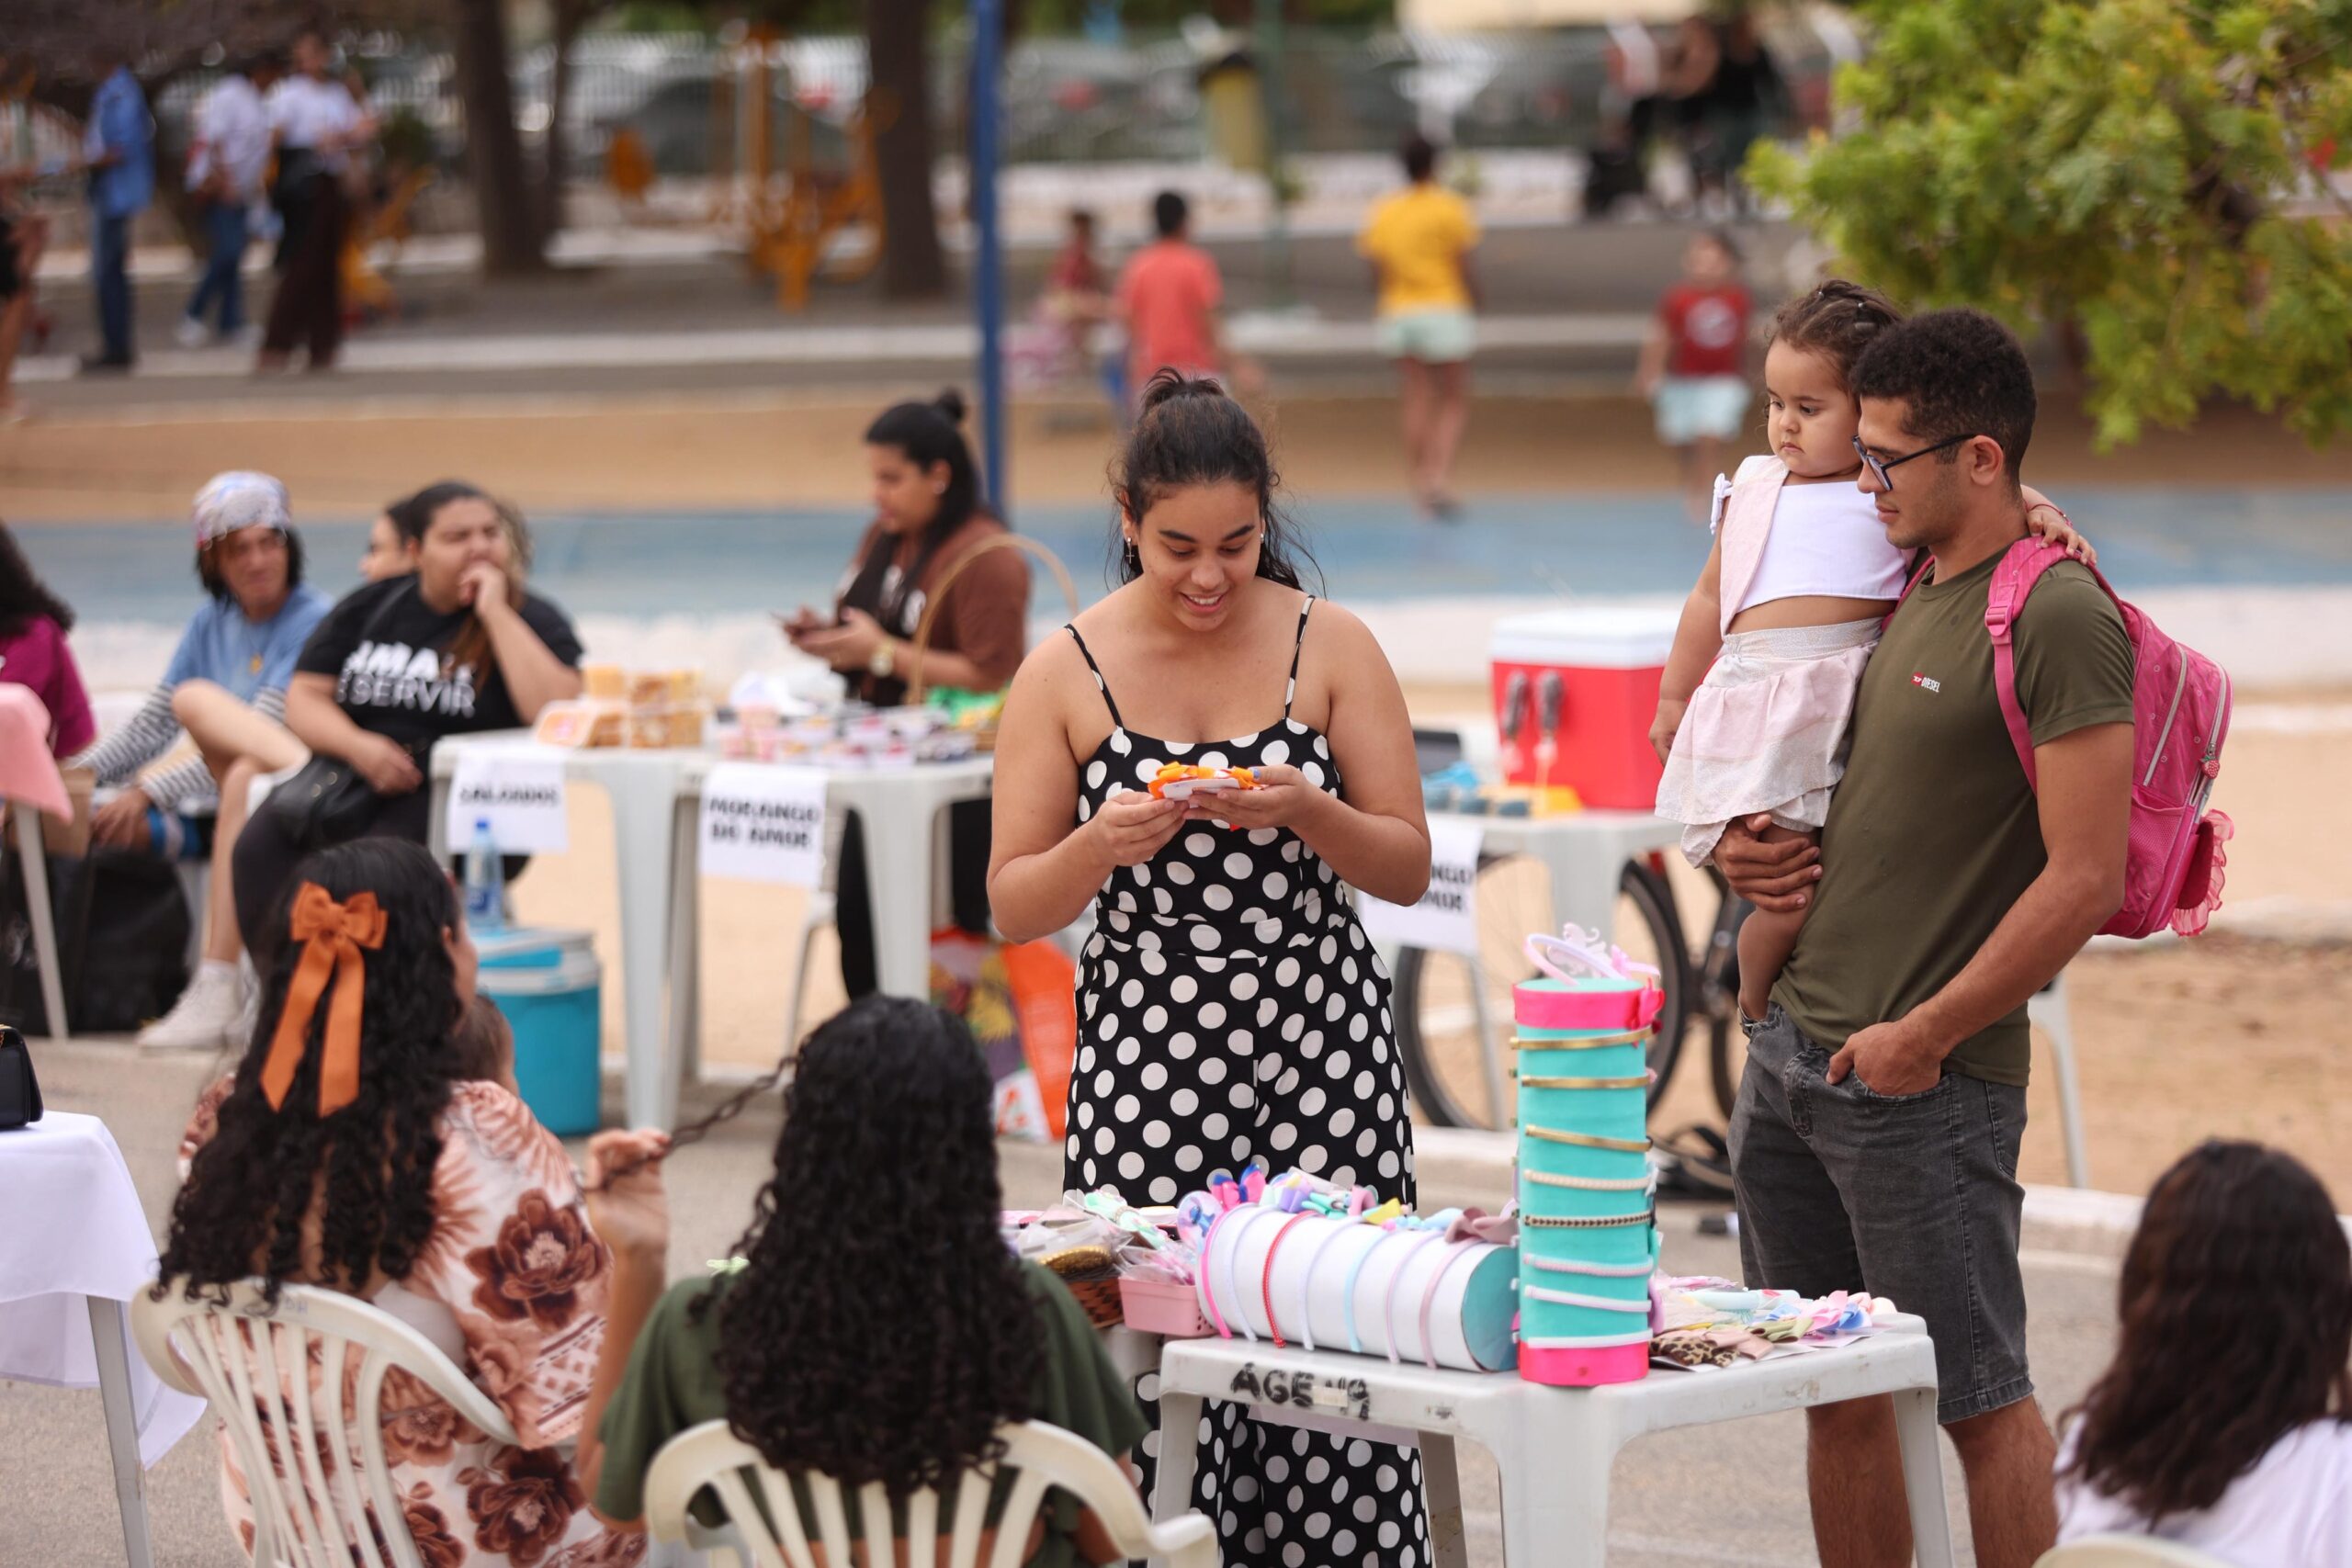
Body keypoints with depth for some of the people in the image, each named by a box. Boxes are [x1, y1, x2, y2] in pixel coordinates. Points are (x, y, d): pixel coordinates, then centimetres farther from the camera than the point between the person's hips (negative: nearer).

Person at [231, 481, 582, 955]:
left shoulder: (532, 620, 5)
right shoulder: (370, 609, 16)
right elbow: (303, 700, 12)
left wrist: (495, 612, -13)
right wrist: (356, 746, -9)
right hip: (352, 776, 4)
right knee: (260, 849, -26)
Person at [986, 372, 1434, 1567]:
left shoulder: (1330, 647, 4)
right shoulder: (1067, 673, 3)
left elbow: (1408, 871, 5)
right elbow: (1012, 907, 5)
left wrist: (1307, 812, -14)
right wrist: (1101, 847, -15)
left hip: (1322, 1051, 0)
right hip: (1146, 1059, 0)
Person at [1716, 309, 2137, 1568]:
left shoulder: (2059, 617, -13)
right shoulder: (1909, 594, 15)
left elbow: (2085, 880, -18)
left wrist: (1923, 1037, -16)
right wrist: (1752, 842, 9)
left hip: (1923, 1085, -8)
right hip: (1792, 1055, 9)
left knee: (1977, 1403, -1)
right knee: (1836, 1398, 12)